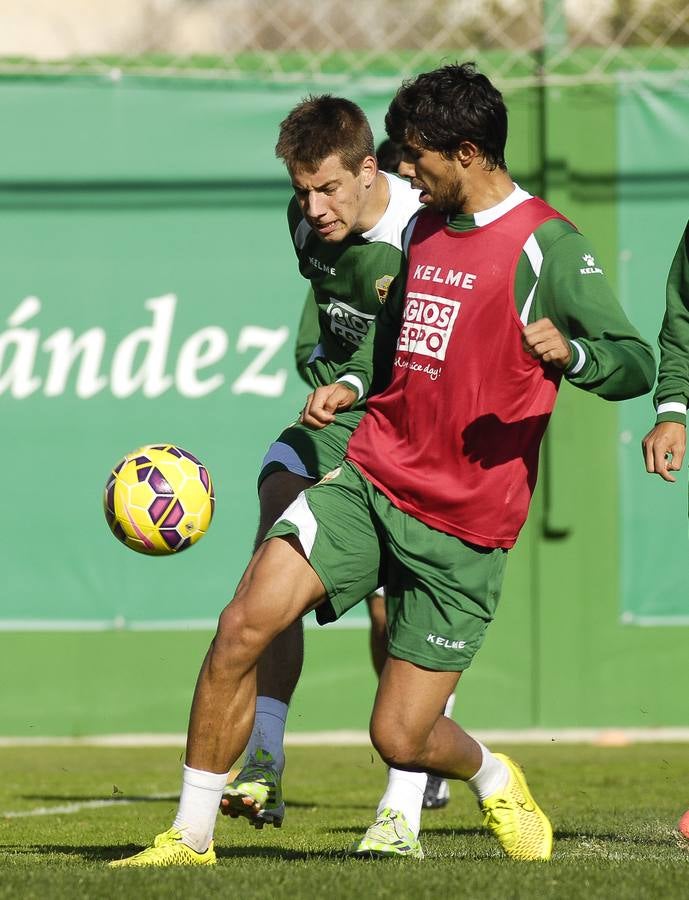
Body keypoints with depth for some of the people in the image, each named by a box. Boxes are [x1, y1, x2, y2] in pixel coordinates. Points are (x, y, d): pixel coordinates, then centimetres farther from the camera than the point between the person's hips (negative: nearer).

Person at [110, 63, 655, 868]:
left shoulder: (547, 247, -9)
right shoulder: (424, 228, 13)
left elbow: (636, 365, -15)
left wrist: (569, 351, -37)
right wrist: (350, 383, 12)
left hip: (461, 527, -6)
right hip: (371, 478, 6)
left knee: (400, 738, -3)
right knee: (243, 625, -16)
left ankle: (492, 780, 34)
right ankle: (191, 834, -5)